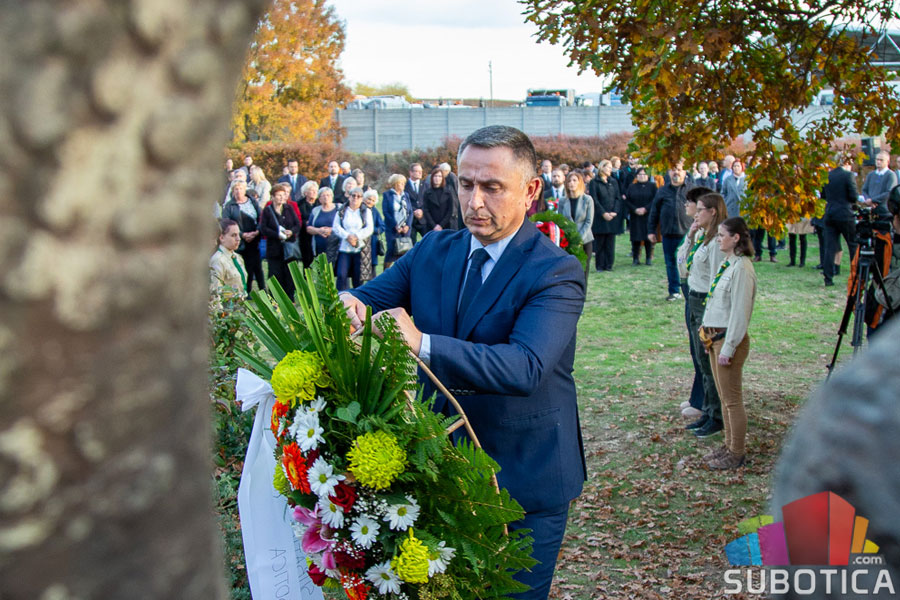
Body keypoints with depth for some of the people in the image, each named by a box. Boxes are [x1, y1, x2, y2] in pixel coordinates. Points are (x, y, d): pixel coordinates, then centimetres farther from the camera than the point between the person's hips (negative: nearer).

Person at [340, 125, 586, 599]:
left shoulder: (556, 272, -17)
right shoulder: (432, 252, 3)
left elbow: (526, 367, -32)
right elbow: (367, 300, -2)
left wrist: (424, 345, -45)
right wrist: (349, 305, -28)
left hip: (522, 478, -5)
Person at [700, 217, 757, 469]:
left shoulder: (742, 268, -18)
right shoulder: (726, 264, 12)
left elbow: (740, 312, -20)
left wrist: (728, 348, -20)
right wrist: (713, 339, 14)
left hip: (729, 338, -10)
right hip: (715, 336, 10)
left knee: (732, 399, 0)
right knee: (724, 397, 16)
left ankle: (737, 454, 9)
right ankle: (730, 446, 27)